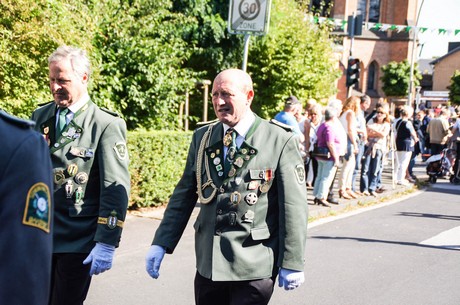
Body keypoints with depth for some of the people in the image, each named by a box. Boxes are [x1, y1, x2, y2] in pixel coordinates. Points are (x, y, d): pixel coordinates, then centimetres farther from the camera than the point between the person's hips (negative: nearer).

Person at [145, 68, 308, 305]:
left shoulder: (281, 141, -7)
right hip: (208, 264, 5)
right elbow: (184, 195, 11)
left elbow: (294, 207, -7)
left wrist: (292, 263, -8)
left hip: (254, 265, -4)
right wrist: (161, 244, 4)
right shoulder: (202, 138, 8)